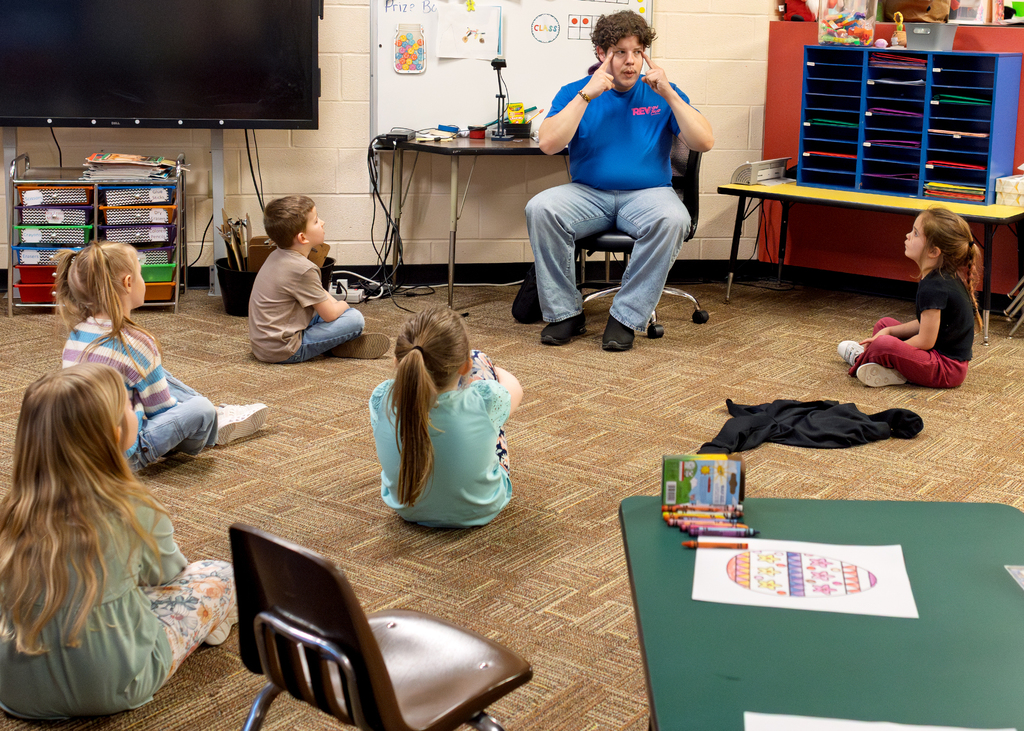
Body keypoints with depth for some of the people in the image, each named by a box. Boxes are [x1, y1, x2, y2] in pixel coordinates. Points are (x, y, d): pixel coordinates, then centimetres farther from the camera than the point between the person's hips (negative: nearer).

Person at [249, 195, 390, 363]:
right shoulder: (303, 269, -23)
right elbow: (330, 315, -16)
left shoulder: (278, 256, 7)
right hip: (282, 351, -10)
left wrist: (334, 304, 7)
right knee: (355, 319, -14)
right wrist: (343, 305, 5)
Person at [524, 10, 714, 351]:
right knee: (540, 208, -29)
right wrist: (587, 94, -12)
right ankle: (565, 312, -17)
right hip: (588, 193, 1)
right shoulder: (574, 92, 7)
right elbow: (548, 144, -10)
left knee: (672, 219, -35)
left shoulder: (662, 93, 9)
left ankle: (627, 316, -24)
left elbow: (704, 142, -2)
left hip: (647, 193, 0)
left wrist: (669, 95, -9)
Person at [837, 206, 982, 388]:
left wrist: (885, 346, -10)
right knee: (883, 324, 22)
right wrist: (889, 332, 6)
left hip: (947, 369, -11)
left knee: (884, 345, -27)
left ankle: (861, 359, 5)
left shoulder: (934, 288, -26)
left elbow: (925, 341, -22)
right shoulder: (947, 277, 6)